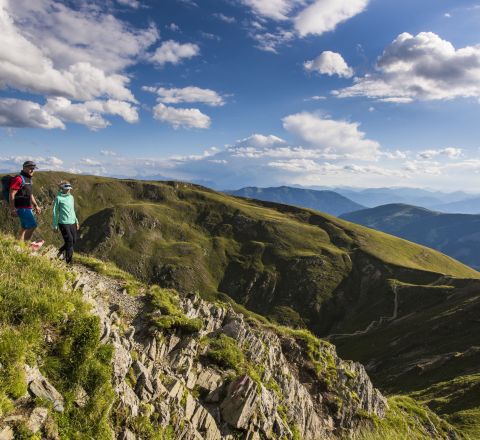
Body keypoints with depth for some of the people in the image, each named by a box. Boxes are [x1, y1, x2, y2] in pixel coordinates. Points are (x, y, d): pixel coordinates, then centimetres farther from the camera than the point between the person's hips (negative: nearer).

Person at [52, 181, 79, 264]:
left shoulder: (71, 197, 12)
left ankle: (61, 251, 32)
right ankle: (69, 261, 4)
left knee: (74, 241, 7)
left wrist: (76, 221, 21)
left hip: (72, 223, 7)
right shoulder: (58, 198, -6)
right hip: (64, 223, -7)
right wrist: (55, 225, -3)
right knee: (69, 241, -8)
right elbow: (55, 212, -3)